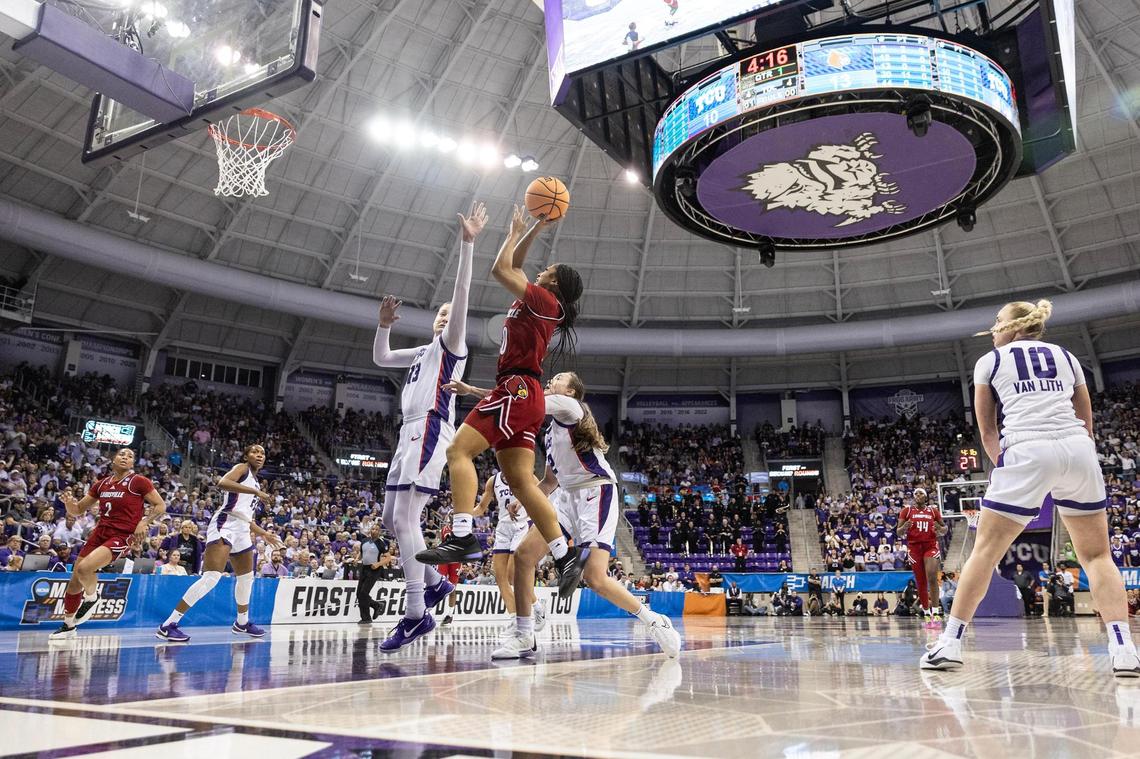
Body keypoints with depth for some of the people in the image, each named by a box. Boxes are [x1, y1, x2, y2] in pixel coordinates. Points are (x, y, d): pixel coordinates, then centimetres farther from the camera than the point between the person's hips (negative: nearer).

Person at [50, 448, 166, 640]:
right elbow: (77, 510, 14)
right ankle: (68, 625, 30)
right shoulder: (101, 484, 10)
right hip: (100, 532, 6)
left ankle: (91, 598, 6)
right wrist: (69, 503, -8)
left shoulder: (139, 482, -5)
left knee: (85, 568, -27)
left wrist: (144, 522, -16)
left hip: (123, 537, -6)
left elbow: (160, 505, -2)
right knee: (74, 581, 8)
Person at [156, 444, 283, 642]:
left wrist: (264, 534, 31)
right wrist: (256, 491, -23)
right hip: (225, 524, -10)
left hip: (241, 530, 10)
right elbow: (223, 483, -22)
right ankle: (167, 626, -18)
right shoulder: (241, 468, 0)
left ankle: (242, 623, 36)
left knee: (246, 577, 19)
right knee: (212, 576, -20)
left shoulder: (254, 482, 24)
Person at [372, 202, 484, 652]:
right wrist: (384, 325, 20)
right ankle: (436, 582, 26)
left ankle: (416, 615, -15)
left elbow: (461, 293, -10)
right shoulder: (423, 352, 28)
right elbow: (380, 358, 36)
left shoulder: (451, 344, 4)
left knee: (405, 519, -17)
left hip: (430, 433, -9)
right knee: (393, 520, 12)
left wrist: (467, 244, -17)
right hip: (410, 435, 9)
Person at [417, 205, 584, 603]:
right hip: (523, 395, 9)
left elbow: (500, 269, -3)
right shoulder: (534, 305, 23)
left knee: (459, 450, -17)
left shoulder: (545, 301, -1)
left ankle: (462, 537, -26)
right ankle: (565, 558, 0)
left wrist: (516, 232, 12)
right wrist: (534, 230, 34)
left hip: (518, 389, -9)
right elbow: (513, 267, 33)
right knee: (521, 481, 2)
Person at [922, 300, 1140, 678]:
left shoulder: (989, 362, 15)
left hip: (1027, 450, -3)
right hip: (1079, 449, 4)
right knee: (1096, 554, 15)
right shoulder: (1066, 356, 25)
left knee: (986, 550, 4)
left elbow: (988, 432, 15)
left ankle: (950, 643, 4)